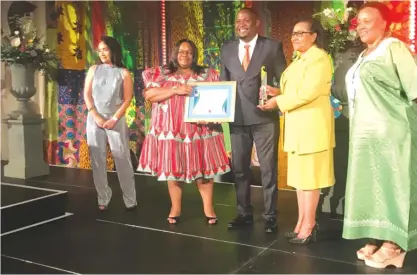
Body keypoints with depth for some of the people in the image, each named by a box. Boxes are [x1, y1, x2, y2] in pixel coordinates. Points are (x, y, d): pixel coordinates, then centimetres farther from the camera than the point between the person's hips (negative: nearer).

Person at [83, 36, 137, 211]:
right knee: (97, 160, 2)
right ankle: (103, 199, 10)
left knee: (122, 160, -4)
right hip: (94, 119, 2)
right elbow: (87, 95, 4)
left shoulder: (123, 73, 3)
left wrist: (114, 119, -10)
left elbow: (127, 99, -2)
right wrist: (96, 116, -7)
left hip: (116, 120, -2)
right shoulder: (94, 70, 9)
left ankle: (130, 200, 2)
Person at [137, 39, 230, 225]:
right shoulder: (162, 73, 7)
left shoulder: (207, 75, 9)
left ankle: (208, 208, 13)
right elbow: (149, 94, -6)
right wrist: (176, 90, -16)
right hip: (171, 131, 0)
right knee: (173, 169, 5)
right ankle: (175, 209, 18)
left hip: (200, 130, 0)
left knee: (203, 169, 3)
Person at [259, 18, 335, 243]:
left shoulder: (319, 58, -11)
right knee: (299, 175, 11)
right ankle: (302, 222, 19)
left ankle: (309, 226, 3)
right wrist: (278, 93, 5)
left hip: (312, 124, -10)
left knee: (309, 176, -4)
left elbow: (307, 92, -21)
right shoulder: (299, 60, 21)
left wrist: (278, 101, -13)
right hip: (298, 125, 10)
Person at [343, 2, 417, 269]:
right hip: (366, 133, 8)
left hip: (390, 132, -8)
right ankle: (378, 238, 17)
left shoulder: (394, 48, -7)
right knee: (372, 185, 9)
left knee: (392, 185, -3)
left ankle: (394, 245, 4)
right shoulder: (364, 55, 18)